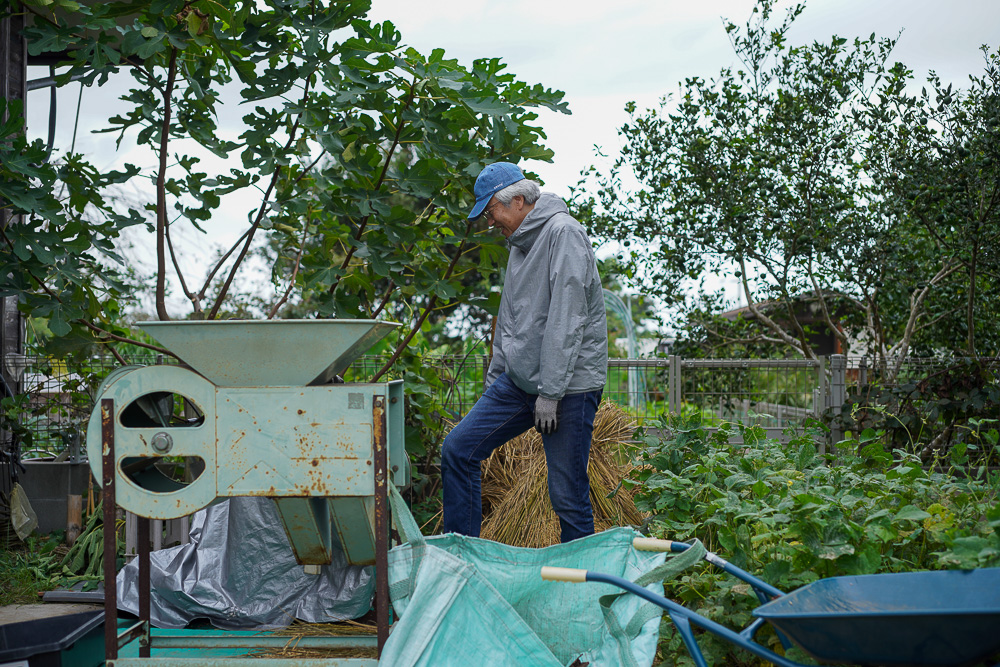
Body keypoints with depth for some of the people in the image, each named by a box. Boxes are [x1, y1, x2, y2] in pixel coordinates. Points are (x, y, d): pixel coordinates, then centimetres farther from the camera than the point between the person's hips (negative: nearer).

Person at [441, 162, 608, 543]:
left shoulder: (563, 233, -12)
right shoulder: (520, 243, 17)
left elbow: (566, 320, -19)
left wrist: (550, 392, -20)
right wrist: (495, 376, 20)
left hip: (569, 385, -9)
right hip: (518, 380, 9)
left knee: (568, 497, -4)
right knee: (458, 450, 2)